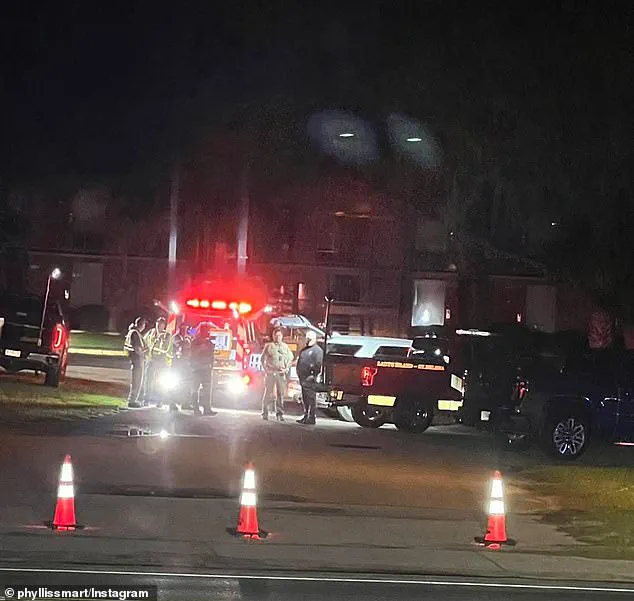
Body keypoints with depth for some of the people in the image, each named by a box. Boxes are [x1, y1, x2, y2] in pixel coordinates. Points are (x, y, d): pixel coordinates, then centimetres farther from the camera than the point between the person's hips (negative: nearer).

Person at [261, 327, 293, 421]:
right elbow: (263, 358, 10)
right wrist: (265, 368, -2)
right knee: (268, 393, -3)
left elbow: (290, 358, 18)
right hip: (270, 373, -2)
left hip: (281, 373, 2)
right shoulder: (268, 346, 6)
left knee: (280, 394, 0)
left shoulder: (285, 346, 12)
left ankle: (279, 414, 4)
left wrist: (286, 368, 5)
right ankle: (265, 413, 1)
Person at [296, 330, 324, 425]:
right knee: (305, 399, 13)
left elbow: (318, 364, -13)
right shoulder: (304, 350, 23)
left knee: (311, 399, -9)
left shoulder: (317, 350, -5)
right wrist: (299, 374, 17)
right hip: (303, 378, 9)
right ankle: (306, 416, 20)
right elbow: (299, 362, 27)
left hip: (310, 378, -9)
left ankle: (311, 418, -9)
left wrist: (313, 374, -19)